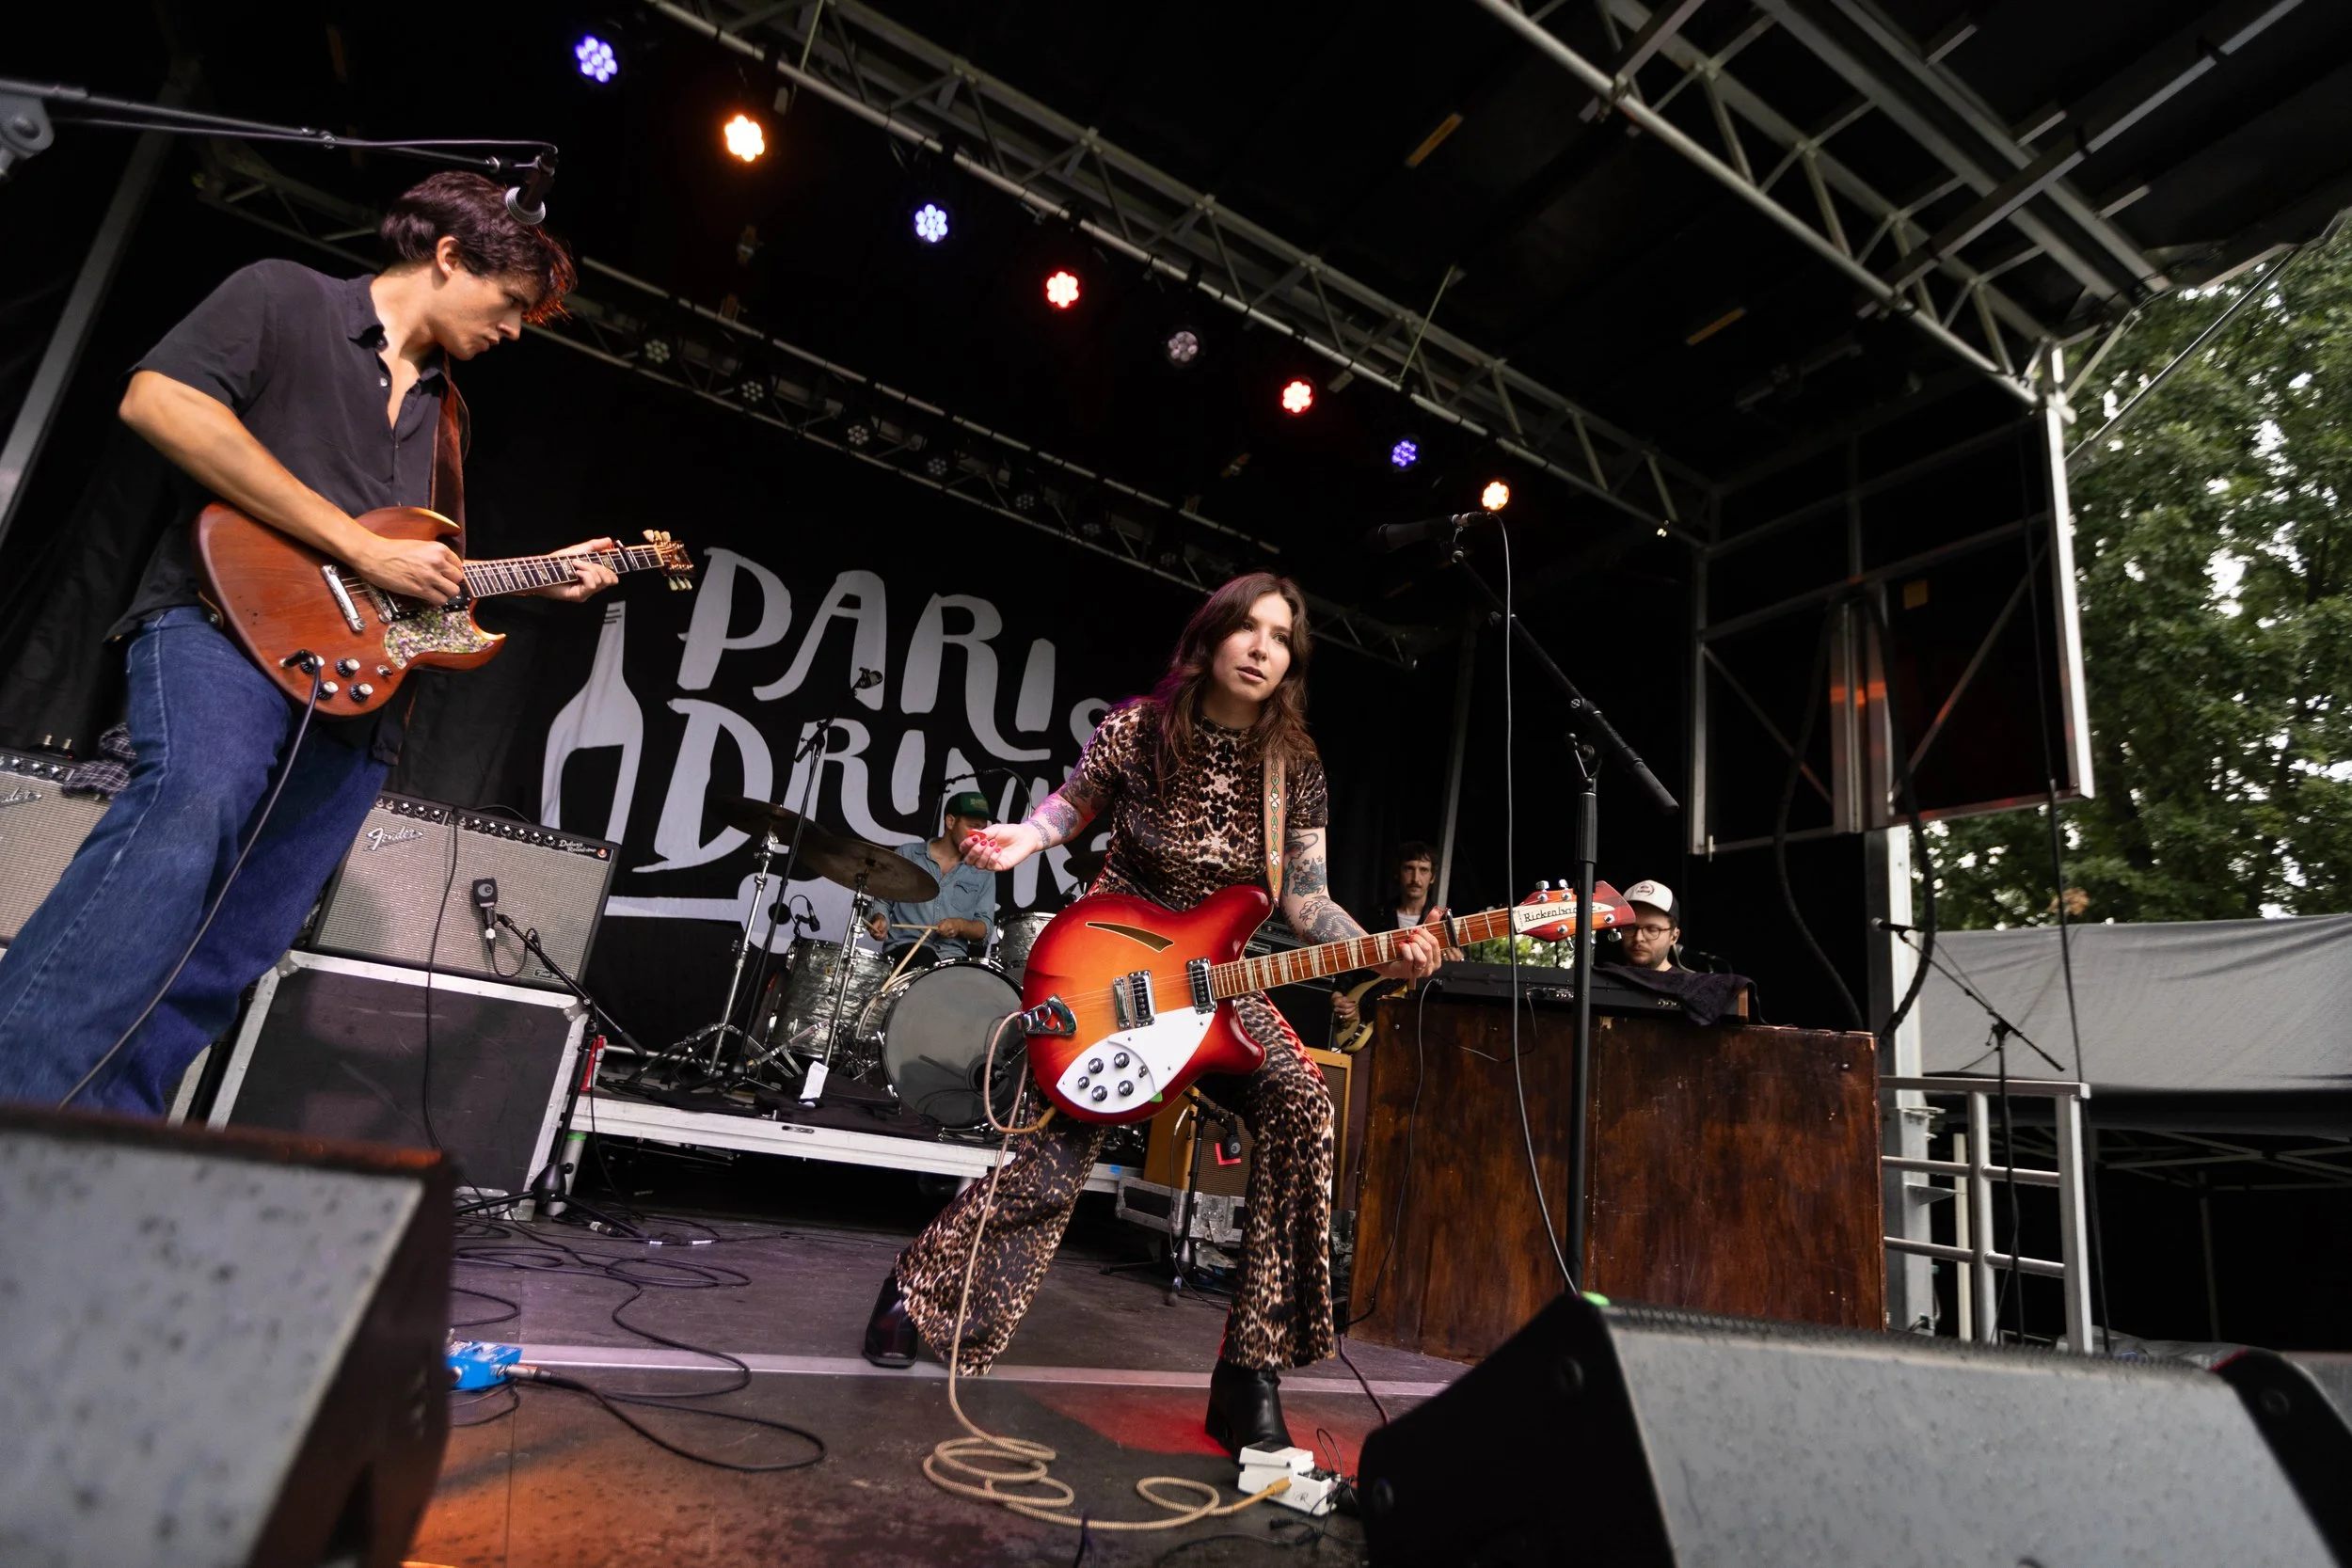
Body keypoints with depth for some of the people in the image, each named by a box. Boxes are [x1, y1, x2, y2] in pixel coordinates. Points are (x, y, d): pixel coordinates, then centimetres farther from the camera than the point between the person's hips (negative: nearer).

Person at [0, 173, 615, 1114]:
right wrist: (360, 547, -14)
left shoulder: (443, 408, 29)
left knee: (221, 964, 0)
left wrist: (541, 578, 19)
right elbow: (158, 402, -11)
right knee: (188, 819, -35)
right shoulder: (283, 298, 7)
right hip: (231, 619, -7)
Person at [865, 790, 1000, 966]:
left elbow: (984, 929, 6)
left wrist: (961, 925, -13)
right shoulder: (907, 855, 7)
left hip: (954, 958, 1)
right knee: (925, 960, -35)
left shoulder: (984, 871, 10)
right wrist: (880, 919, -11)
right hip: (905, 948, -1)